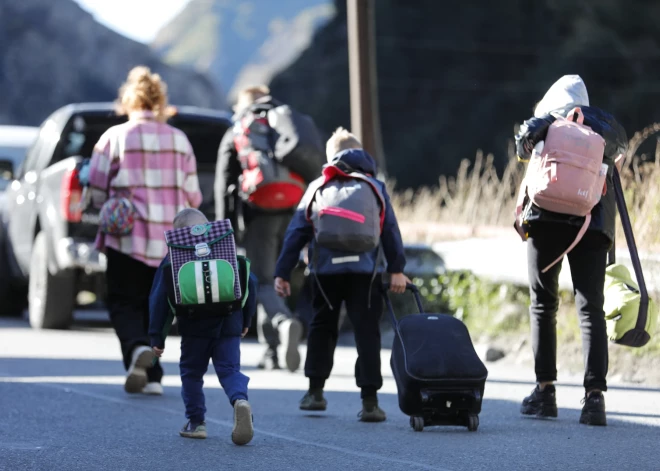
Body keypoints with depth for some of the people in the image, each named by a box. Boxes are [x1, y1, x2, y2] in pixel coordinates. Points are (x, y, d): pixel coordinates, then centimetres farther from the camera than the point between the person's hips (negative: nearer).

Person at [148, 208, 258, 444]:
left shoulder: (172, 260, 9)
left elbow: (159, 299, 5)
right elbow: (250, 282, 13)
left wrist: (156, 336, 8)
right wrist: (246, 320, 22)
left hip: (194, 328, -2)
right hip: (229, 326, 2)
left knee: (191, 372, 14)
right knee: (229, 369, 2)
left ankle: (196, 422, 16)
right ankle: (240, 400, -29)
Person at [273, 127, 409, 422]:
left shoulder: (317, 188, 9)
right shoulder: (375, 187, 9)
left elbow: (297, 231, 6)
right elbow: (390, 230, 1)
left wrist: (283, 273, 7)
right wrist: (397, 269, 0)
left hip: (326, 271, 1)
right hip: (365, 272, -1)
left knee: (321, 326, 20)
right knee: (367, 331, -1)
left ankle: (315, 390, 21)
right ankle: (369, 401, -7)